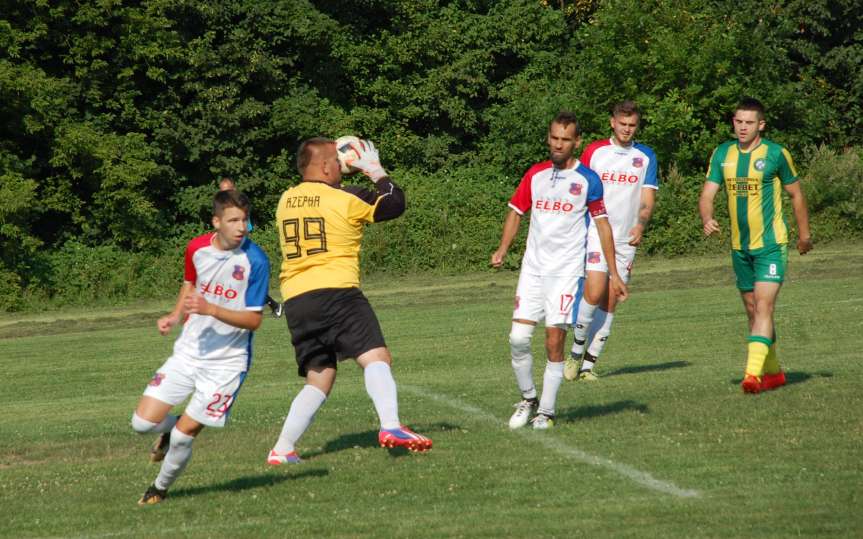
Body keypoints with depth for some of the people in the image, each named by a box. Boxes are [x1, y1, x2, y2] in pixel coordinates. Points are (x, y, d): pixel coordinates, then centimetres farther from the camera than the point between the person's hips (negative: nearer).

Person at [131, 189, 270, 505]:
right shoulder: (197, 249, -3)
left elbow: (254, 320, -15)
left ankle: (161, 488, 21)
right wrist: (175, 317, 3)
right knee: (143, 422, -4)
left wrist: (211, 309, -28)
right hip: (188, 351, 4)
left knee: (183, 436, -8)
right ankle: (171, 430, 32)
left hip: (227, 361, -4)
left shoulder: (255, 261, -17)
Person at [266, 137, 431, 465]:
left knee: (319, 380, 14)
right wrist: (375, 170, 21)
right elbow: (396, 203, 9)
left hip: (295, 301, 6)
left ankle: (282, 448, 3)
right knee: (376, 358, -14)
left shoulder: (285, 201, 16)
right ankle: (390, 426, -37)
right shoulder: (346, 198, 0)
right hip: (335, 290, -6)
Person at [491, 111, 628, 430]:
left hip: (567, 270, -3)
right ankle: (528, 399, 14)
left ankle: (546, 412, 3)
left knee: (554, 342, -6)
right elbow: (516, 212, 16)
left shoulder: (587, 179, -2)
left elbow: (603, 224, 1)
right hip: (533, 268, 3)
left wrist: (613, 273, -2)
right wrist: (502, 250, 1)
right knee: (518, 338, -5)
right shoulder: (535, 174, 8)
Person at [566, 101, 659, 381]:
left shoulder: (646, 156, 7)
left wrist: (641, 225, -15)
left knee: (610, 303, 2)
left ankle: (589, 364, 8)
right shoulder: (594, 151, 3)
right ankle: (576, 352, 0)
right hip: (595, 233, -3)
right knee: (594, 293, -18)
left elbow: (648, 198, 4)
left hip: (626, 239, 3)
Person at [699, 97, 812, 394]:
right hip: (740, 247, 5)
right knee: (752, 311, 13)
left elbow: (796, 194, 4)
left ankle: (753, 373, -26)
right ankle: (773, 372, 27)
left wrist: (804, 234, 10)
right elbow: (707, 193, 1)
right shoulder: (722, 154, 4)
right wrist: (707, 219, -20)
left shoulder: (776, 154, -7)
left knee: (763, 308, -17)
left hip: (771, 244, -5)